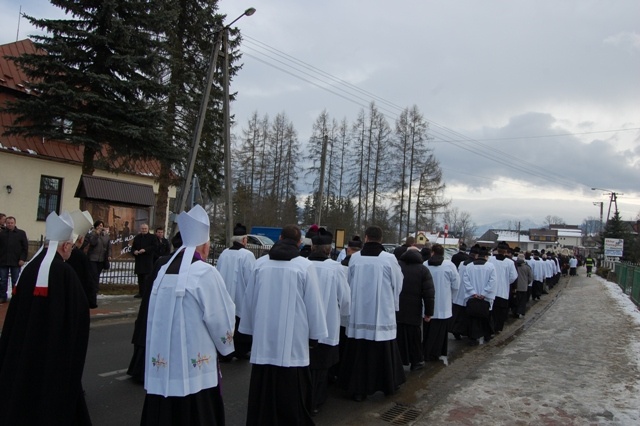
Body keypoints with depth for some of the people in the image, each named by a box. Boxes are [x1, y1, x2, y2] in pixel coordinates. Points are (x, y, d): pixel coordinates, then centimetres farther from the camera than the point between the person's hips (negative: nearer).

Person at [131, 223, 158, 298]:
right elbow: (133, 247, 20)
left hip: (148, 261, -5)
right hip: (139, 261, 5)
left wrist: (145, 250, -18)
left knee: (147, 278, -11)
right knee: (140, 278, 9)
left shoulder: (152, 237, 2)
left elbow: (155, 247, -9)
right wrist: (134, 251, -4)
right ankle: (141, 293, 17)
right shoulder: (137, 237, 17)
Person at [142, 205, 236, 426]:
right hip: (195, 366, -6)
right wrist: (225, 344, 11)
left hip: (161, 368, 6)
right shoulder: (205, 273, -13)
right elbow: (220, 319, -9)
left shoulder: (163, 271, 5)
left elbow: (156, 318, 11)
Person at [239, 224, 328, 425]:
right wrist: (314, 334, 6)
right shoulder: (305, 266, -8)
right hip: (292, 340, -3)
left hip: (264, 339, 3)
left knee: (263, 392, 12)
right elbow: (313, 303, -5)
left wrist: (251, 329, 19)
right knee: (291, 396, 8)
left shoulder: (260, 263, 0)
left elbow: (249, 299, 7)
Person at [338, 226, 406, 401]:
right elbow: (398, 284, 0)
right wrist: (393, 304, 18)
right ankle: (389, 384, 27)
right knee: (384, 352, 13)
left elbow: (348, 283, 6)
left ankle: (357, 388, 14)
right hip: (382, 313, -1)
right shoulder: (389, 258, -10)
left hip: (359, 313, 1)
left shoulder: (354, 258, -4)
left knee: (358, 352, 8)